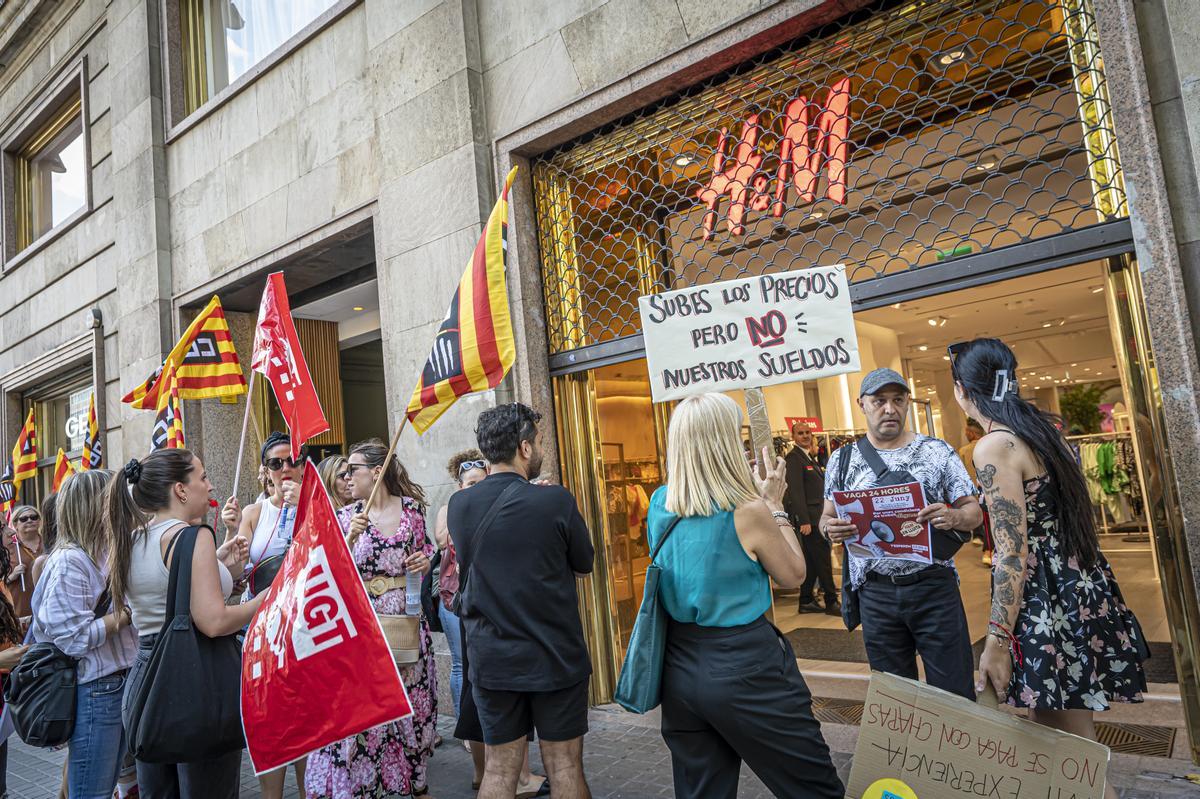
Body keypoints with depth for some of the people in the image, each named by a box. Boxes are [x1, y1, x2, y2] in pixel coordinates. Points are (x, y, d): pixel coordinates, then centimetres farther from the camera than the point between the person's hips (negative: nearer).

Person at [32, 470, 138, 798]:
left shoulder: (108, 553, 8)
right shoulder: (69, 561, -17)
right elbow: (76, 639, -22)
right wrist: (128, 612, -15)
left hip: (120, 682, 8)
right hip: (94, 692, -8)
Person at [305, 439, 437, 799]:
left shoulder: (412, 507, 2)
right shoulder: (346, 516, 1)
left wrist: (426, 561, -6)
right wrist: (351, 536, -21)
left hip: (409, 619, 1)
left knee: (413, 700, 11)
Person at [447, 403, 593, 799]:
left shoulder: (459, 504, -5)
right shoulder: (556, 500, -16)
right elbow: (585, 562, -2)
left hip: (491, 659, 3)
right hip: (556, 658, -3)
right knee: (565, 766, 13)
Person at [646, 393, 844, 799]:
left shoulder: (660, 505, -1)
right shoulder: (748, 511, -19)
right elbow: (793, 575, -2)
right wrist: (775, 506, 4)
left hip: (680, 670, 6)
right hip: (744, 669, -6)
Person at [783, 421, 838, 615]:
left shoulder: (810, 457, 17)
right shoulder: (793, 458, -13)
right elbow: (796, 492, -19)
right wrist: (804, 521, -23)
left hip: (816, 517, 10)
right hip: (808, 518, -10)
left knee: (813, 561, 13)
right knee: (823, 560, -4)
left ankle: (806, 601, 20)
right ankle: (831, 602, 5)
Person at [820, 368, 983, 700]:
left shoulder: (937, 451, 0)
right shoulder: (843, 459, 4)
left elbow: (974, 511, 2)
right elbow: (827, 518, 8)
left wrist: (953, 517, -21)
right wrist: (830, 528, -16)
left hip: (934, 586, -1)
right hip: (875, 592, 2)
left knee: (955, 693, 6)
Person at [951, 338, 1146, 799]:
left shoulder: (994, 447, -17)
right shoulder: (1039, 428, 9)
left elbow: (1013, 553, -21)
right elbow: (1062, 520, 16)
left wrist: (997, 640, -18)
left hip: (1048, 602, -9)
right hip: (1081, 586, 9)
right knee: (1049, 732, 18)